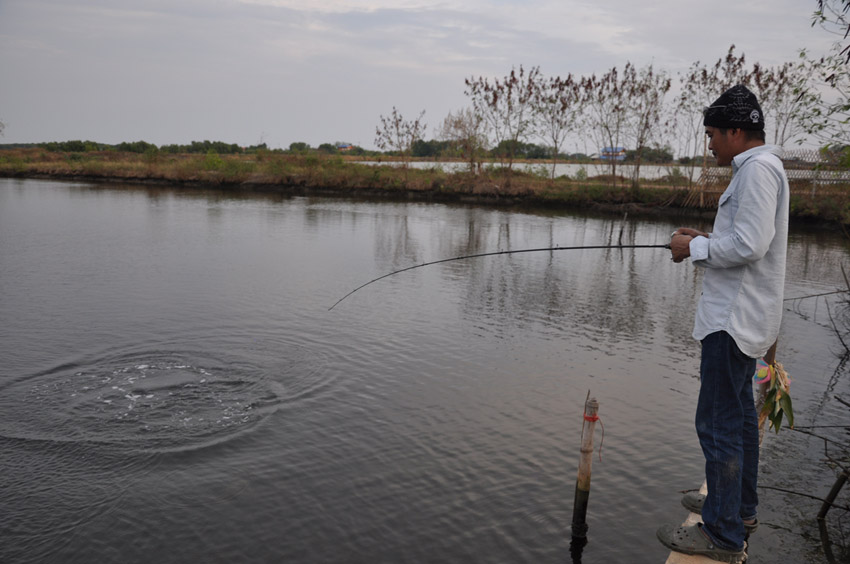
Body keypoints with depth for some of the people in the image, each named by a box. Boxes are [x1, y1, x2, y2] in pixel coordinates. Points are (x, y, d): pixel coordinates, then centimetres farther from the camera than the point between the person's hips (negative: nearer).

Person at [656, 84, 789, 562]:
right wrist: (708, 239, 11)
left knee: (720, 422, -6)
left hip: (735, 320, -12)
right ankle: (740, 506, 35)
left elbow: (751, 245, -26)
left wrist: (695, 248, -13)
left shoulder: (758, 169, -17)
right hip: (745, 317, 12)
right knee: (740, 412, 20)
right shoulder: (762, 167, 16)